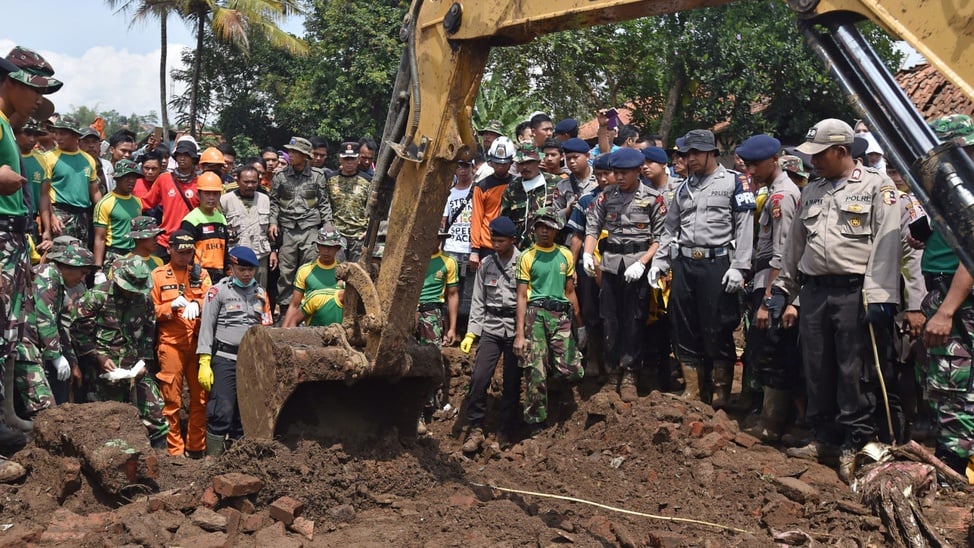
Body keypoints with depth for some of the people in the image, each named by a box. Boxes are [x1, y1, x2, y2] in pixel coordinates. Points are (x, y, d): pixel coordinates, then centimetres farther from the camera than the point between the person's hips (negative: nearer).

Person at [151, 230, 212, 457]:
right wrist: (172, 306, -12)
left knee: (200, 397, 4)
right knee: (172, 400, 0)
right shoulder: (158, 275, 7)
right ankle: (175, 450, 8)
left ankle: (196, 447, 15)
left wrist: (197, 304, -19)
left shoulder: (201, 274, 14)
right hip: (171, 343, -2)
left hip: (198, 342, 3)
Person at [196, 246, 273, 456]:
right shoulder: (218, 291, 0)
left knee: (245, 414, 8)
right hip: (224, 358, -4)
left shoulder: (261, 293, 14)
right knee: (222, 411, -12)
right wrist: (204, 362, -10)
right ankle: (213, 458, -4)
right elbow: (206, 326, -3)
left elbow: (267, 329, 16)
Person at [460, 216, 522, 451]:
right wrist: (471, 332, 3)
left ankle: (505, 434, 15)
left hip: (516, 329, -2)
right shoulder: (486, 265, 8)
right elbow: (478, 301, 10)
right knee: (478, 377, -8)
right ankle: (475, 429, 4)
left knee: (512, 383, 4)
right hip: (490, 328, 2)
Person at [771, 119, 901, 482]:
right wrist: (782, 290, 19)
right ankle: (826, 438, 22)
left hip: (854, 292, -6)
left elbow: (886, 244, -10)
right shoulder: (811, 192, 18)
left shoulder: (877, 187, -2)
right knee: (816, 369, 10)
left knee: (854, 371, -3)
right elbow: (795, 244, 22)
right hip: (813, 290, 6)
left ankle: (855, 445, 6)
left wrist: (878, 297, -18)